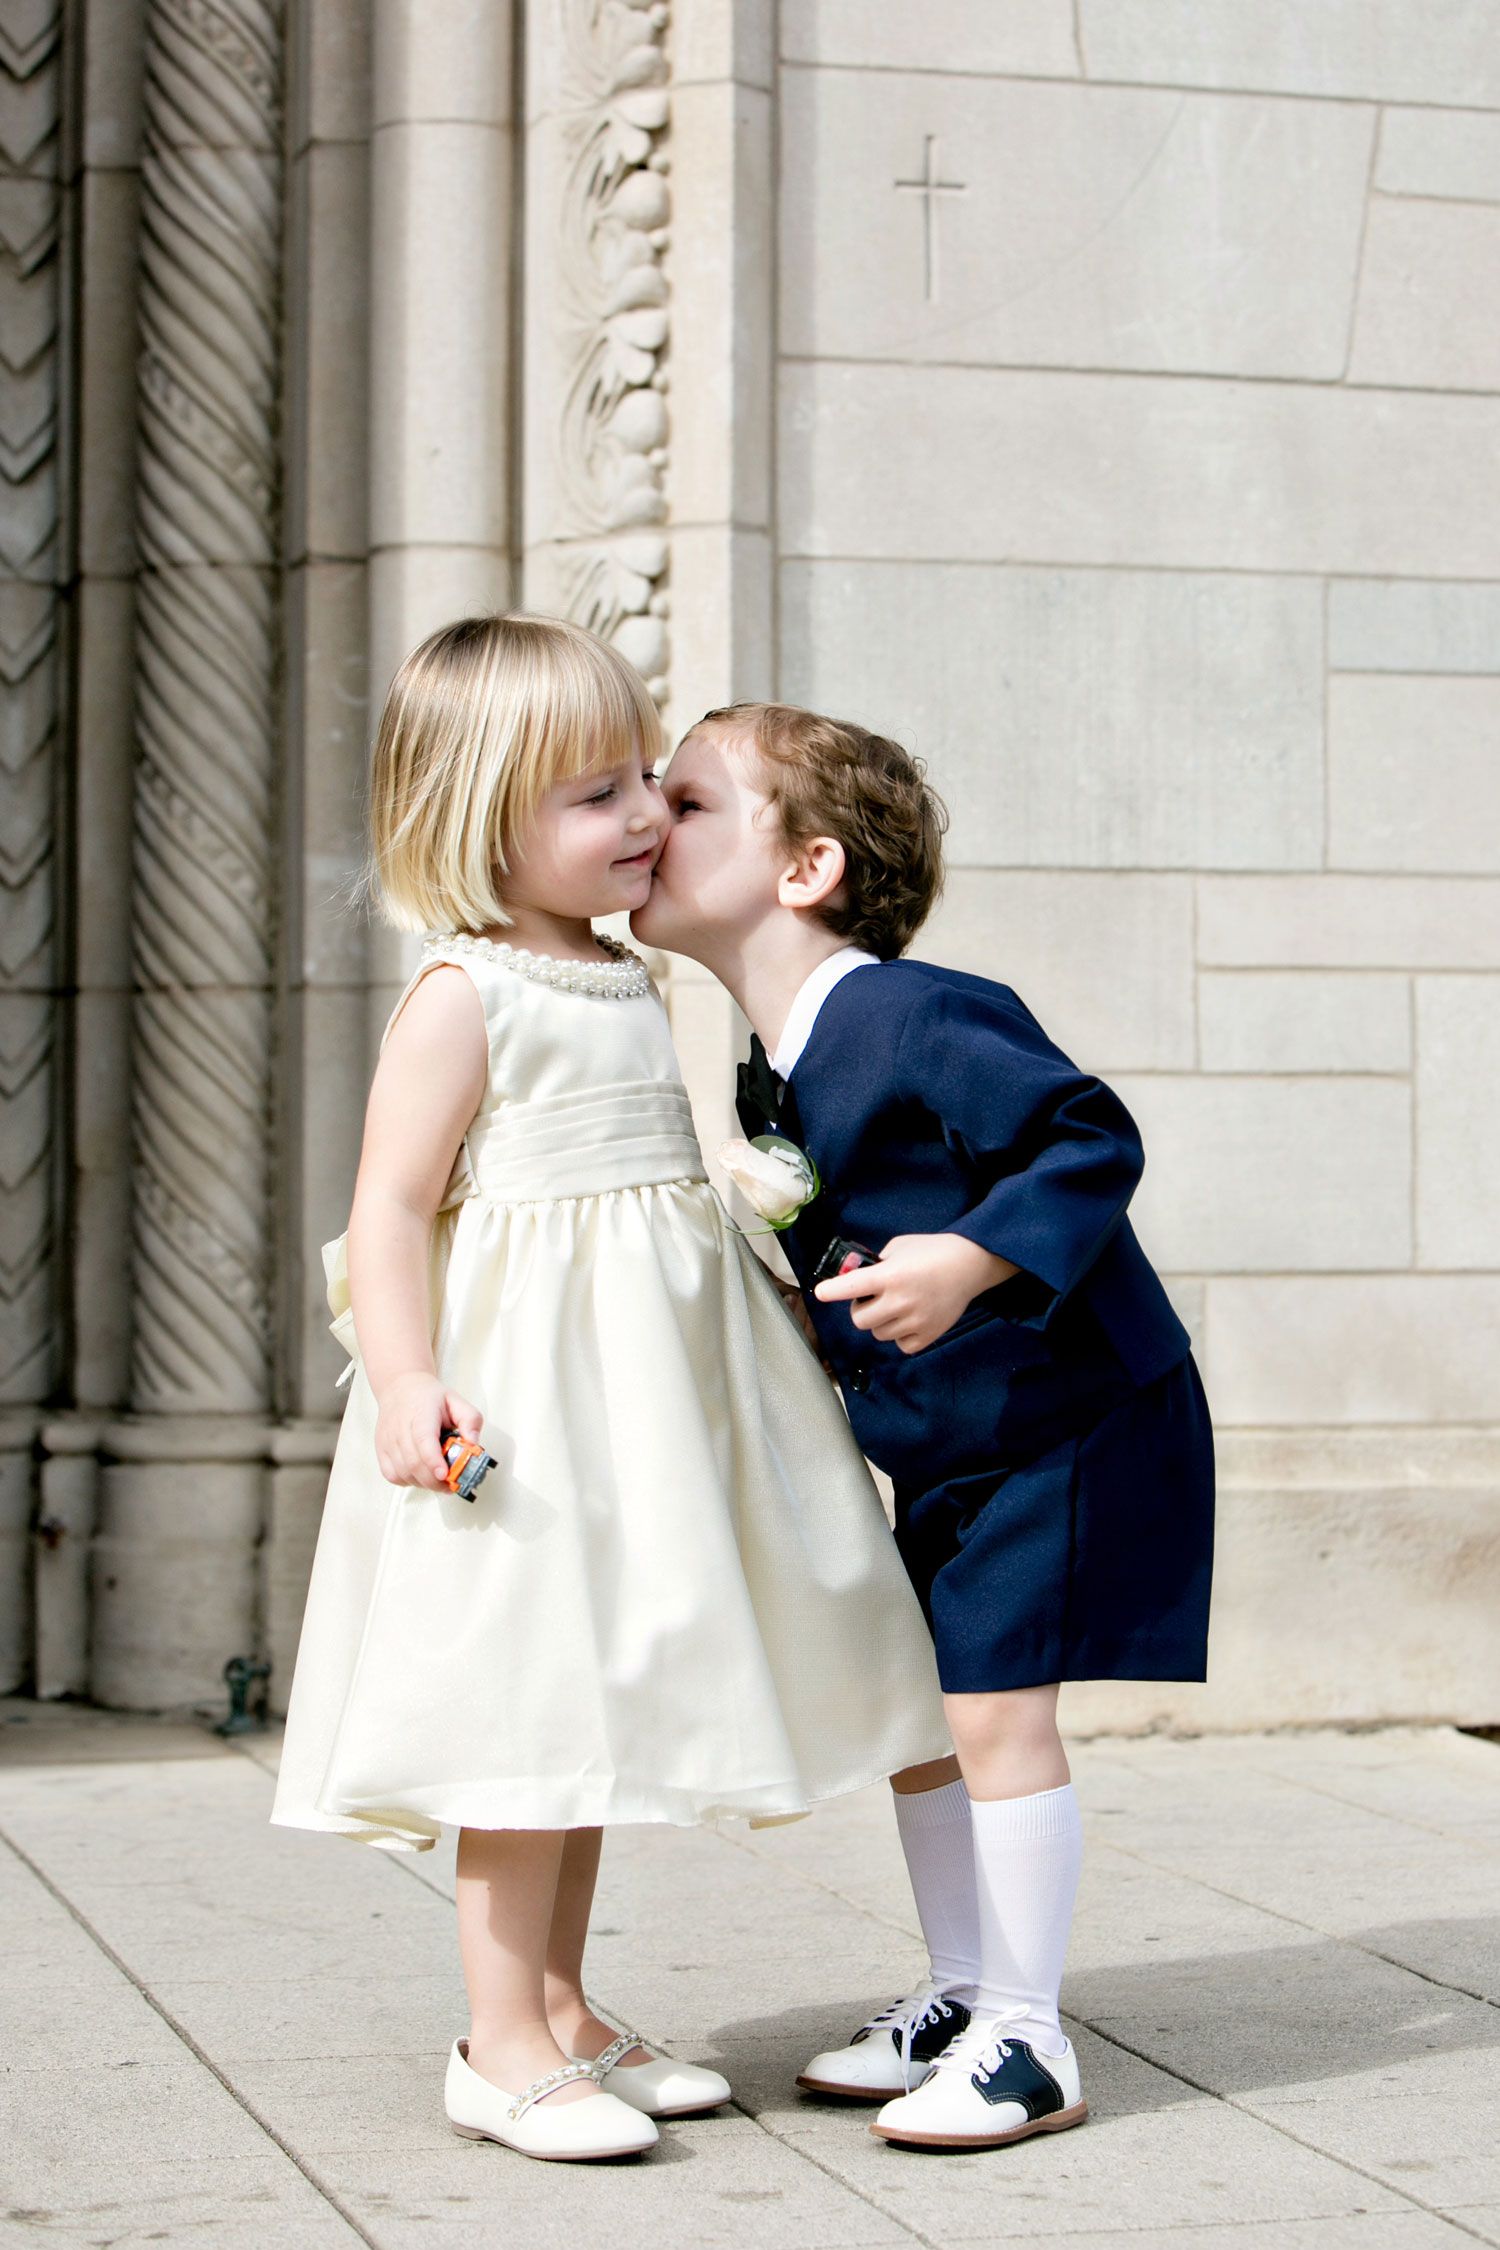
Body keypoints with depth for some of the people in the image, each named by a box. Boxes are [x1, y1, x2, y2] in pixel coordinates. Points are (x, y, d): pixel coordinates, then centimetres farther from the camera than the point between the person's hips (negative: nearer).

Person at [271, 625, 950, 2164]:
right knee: (532, 1698, -7)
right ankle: (502, 2042, 1)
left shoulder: (624, 981, 14)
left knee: (597, 1695, 13)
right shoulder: (462, 997, -13)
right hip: (526, 1392, -9)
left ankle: (563, 2012, 22)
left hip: (636, 1376, 9)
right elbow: (389, 1205, -17)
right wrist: (405, 1383, -28)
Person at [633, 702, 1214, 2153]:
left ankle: (1026, 2041, 5)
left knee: (994, 1704, -8)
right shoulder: (770, 1079, 5)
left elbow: (1091, 1139, -24)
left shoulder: (920, 1018, -23)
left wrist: (967, 1261, -33)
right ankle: (960, 1994, 28)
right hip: (941, 1444, 9)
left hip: (1068, 1421, -9)